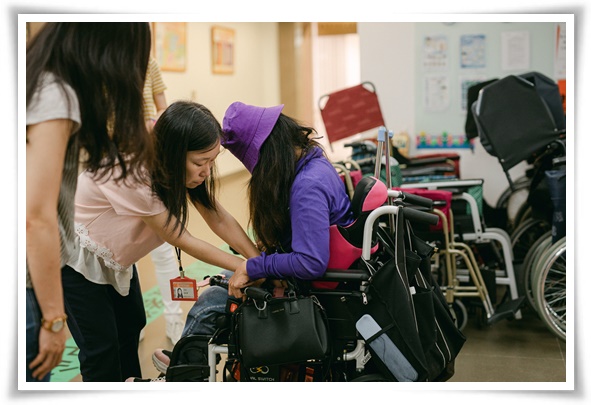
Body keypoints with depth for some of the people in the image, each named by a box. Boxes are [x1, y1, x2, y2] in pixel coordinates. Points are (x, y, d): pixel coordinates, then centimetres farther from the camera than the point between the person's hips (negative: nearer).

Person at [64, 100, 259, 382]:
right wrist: (244, 268, -23)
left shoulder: (178, 168, -17)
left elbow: (219, 219, -13)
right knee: (101, 346, -6)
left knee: (131, 324, 17)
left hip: (112, 253, 8)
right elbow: (181, 240, -29)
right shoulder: (131, 178, -38)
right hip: (73, 254, -8)